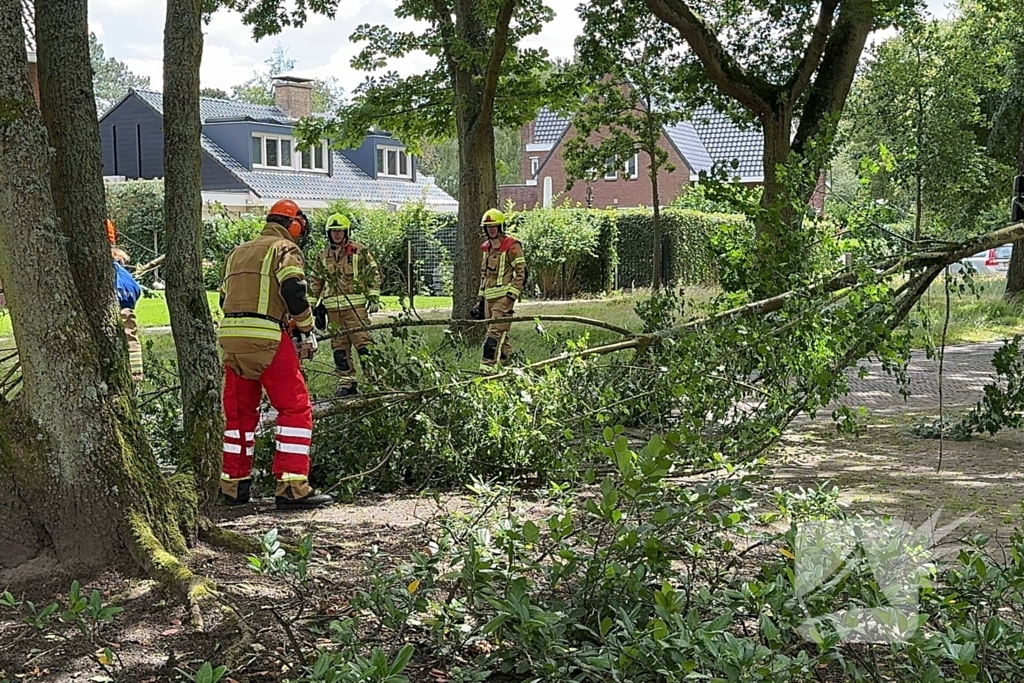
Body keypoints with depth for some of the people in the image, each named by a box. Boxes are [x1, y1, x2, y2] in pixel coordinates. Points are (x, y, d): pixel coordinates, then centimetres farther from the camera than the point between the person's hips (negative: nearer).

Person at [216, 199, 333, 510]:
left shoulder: (238, 252, 23)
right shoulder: (285, 249, 1)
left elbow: (225, 298, 22)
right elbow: (293, 290, -14)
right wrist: (307, 330, -3)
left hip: (230, 335, 7)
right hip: (268, 338, -7)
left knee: (239, 411, 17)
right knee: (296, 408, -3)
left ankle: (234, 485, 22)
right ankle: (292, 488, -10)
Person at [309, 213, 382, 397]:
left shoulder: (360, 251, 2)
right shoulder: (323, 256, 15)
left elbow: (373, 274, 2)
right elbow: (316, 283, 21)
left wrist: (374, 297, -6)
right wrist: (318, 306, 16)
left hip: (356, 306, -5)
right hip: (333, 308, 5)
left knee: (363, 343, -10)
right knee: (339, 347, 6)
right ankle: (346, 382, 12)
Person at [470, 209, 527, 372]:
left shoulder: (511, 246, -6)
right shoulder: (487, 248, 18)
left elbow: (522, 273, -10)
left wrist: (512, 295, -15)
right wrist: (481, 298, 21)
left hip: (504, 296, -8)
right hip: (489, 297, 8)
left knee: (496, 333, -14)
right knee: (500, 334, 10)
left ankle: (489, 367, -19)